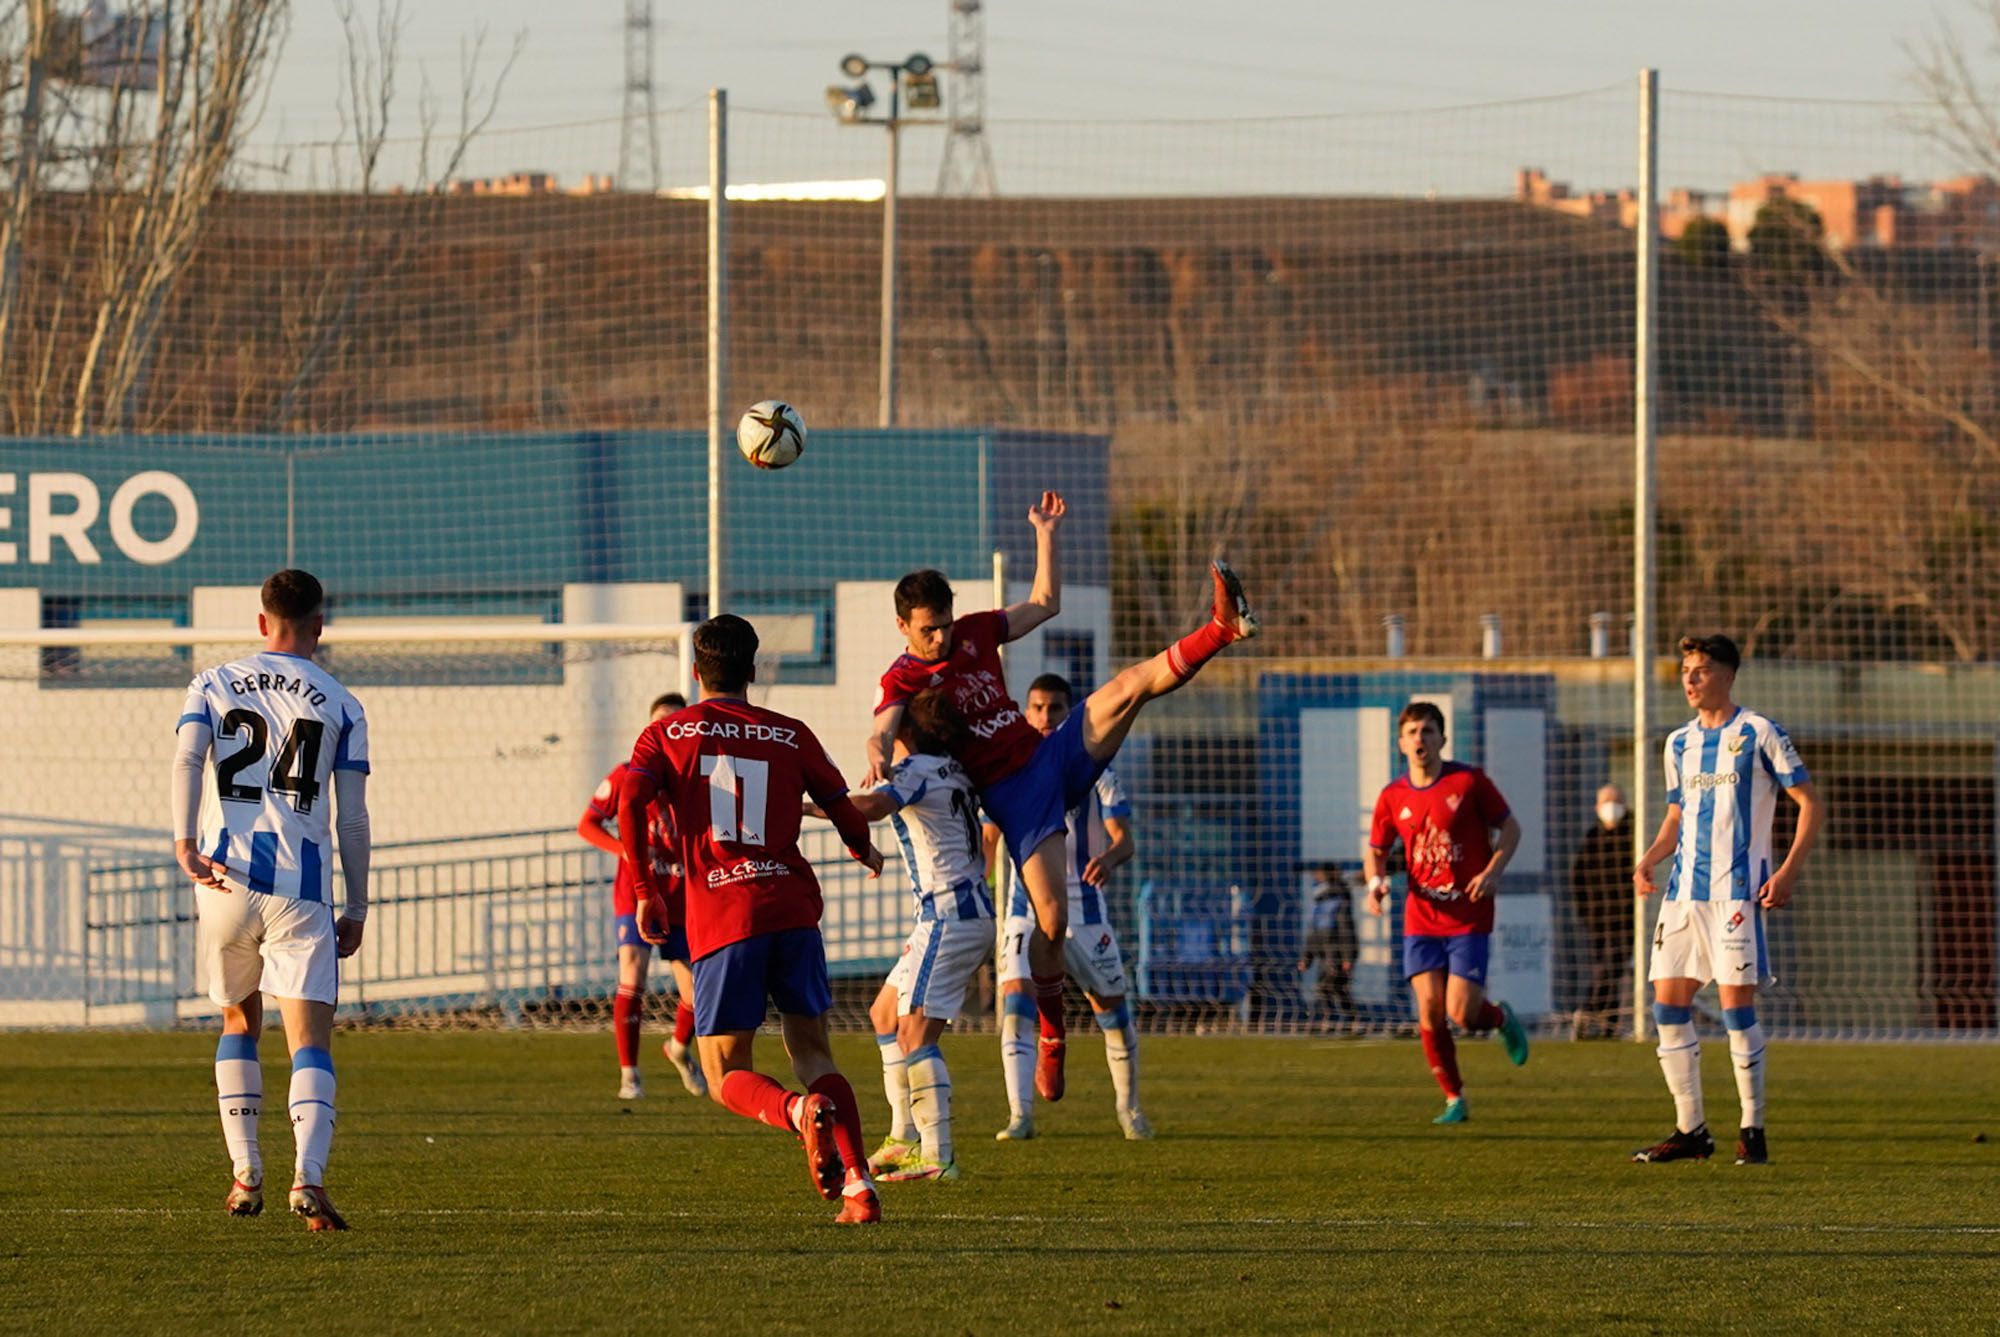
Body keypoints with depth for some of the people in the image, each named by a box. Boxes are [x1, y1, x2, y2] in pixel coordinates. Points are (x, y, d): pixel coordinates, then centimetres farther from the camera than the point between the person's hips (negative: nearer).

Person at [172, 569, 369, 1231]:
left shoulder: (213, 685, 10)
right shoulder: (340, 706, 7)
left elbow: (187, 759, -9)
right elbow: (352, 819, 5)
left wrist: (185, 846, -19)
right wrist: (356, 911, 11)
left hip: (225, 878, 2)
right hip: (301, 890, -2)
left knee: (240, 1022, 22)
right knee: (310, 1041, -5)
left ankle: (245, 1176, 17)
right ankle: (308, 1175, -26)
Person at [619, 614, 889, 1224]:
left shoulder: (666, 735, 9)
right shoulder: (790, 735, 14)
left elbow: (630, 803, -7)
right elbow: (845, 812, 16)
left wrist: (647, 893, -1)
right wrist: (865, 852, 38)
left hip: (721, 920, -2)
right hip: (793, 909, 2)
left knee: (727, 1076, 5)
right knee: (812, 1053, 12)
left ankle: (801, 1111, -28)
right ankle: (859, 1185, -5)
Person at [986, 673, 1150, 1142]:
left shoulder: (1094, 769, -1)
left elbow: (1124, 839, -8)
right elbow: (988, 836, 13)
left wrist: (1110, 858, -30)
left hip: (1083, 910, -1)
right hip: (1026, 908, 1)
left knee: (1110, 1007, 7)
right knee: (1015, 1002, -18)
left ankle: (1128, 1105, 28)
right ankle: (1020, 1115, -21)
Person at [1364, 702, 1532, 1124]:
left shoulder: (1469, 781, -5)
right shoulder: (1393, 797, 3)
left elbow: (1510, 827, 3)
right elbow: (1375, 850, 15)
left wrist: (1493, 871, -14)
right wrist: (1375, 880, -8)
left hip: (1469, 918, -3)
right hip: (1421, 920, 3)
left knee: (1462, 1013, -11)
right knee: (1430, 1012, -6)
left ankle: (1502, 1018, 25)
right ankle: (1454, 1100, 10)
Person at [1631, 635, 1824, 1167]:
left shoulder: (1758, 734, -4)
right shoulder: (1680, 743, 15)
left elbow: (1810, 803, -3)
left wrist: (1789, 871, -14)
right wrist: (1649, 859, 5)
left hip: (1737, 891, -6)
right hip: (1684, 892, 6)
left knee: (1736, 1005, -9)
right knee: (1668, 1005, 1)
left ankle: (1752, 1131, 1)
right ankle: (1690, 1131, 9)